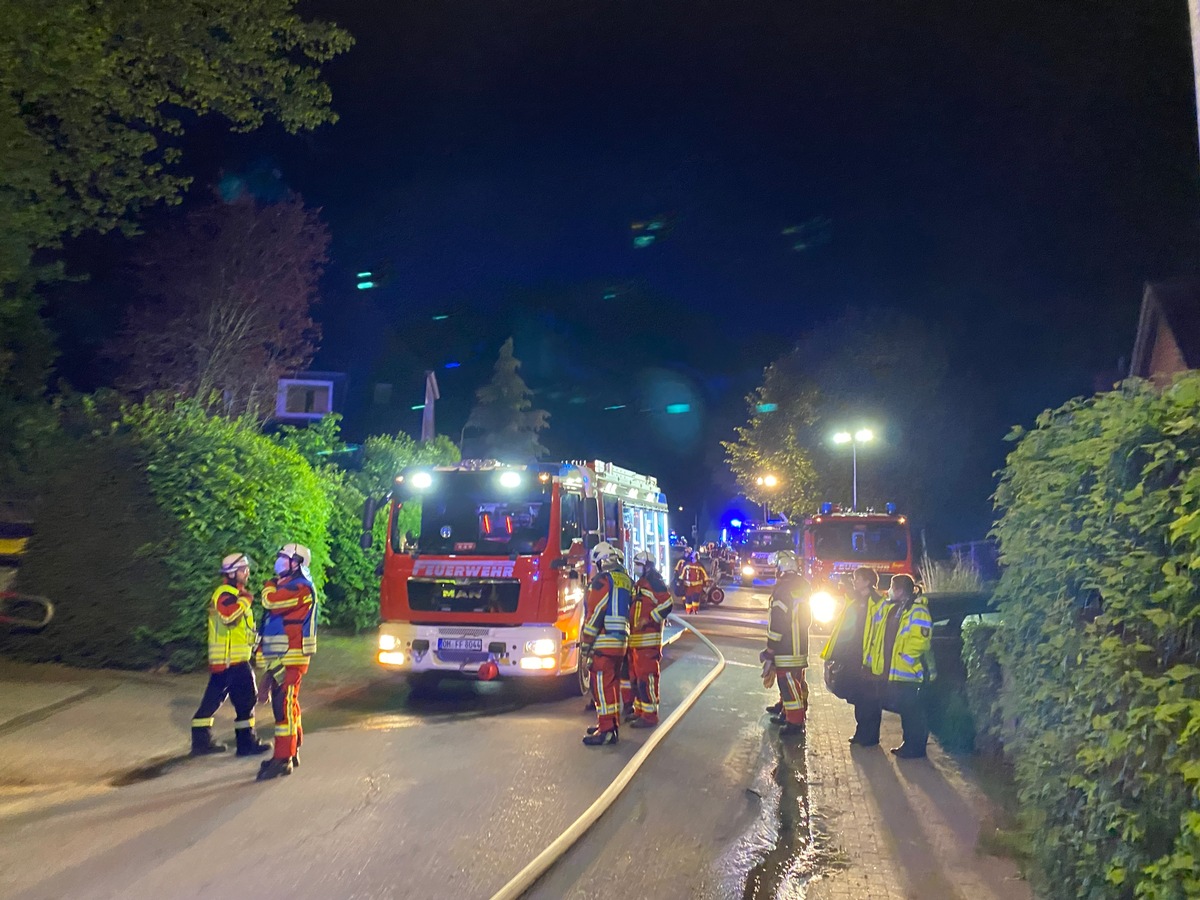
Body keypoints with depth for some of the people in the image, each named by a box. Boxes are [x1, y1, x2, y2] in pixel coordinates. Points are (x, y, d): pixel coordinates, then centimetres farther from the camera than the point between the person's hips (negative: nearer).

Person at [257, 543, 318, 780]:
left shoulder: (300, 587, -14)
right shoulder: (288, 586, 20)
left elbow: (269, 601, -26)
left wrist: (269, 586, -2)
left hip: (291, 658, -10)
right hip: (281, 658, 10)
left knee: (284, 706, -12)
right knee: (288, 704, 17)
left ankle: (282, 759, -12)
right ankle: (291, 752, 27)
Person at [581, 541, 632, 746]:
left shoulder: (602, 580, -12)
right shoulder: (626, 580, 12)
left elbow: (595, 613, -15)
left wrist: (586, 642, -11)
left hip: (603, 642, -8)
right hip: (622, 641, 8)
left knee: (601, 685, -5)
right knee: (612, 683, 17)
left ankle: (606, 730, -5)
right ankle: (611, 724, 26)